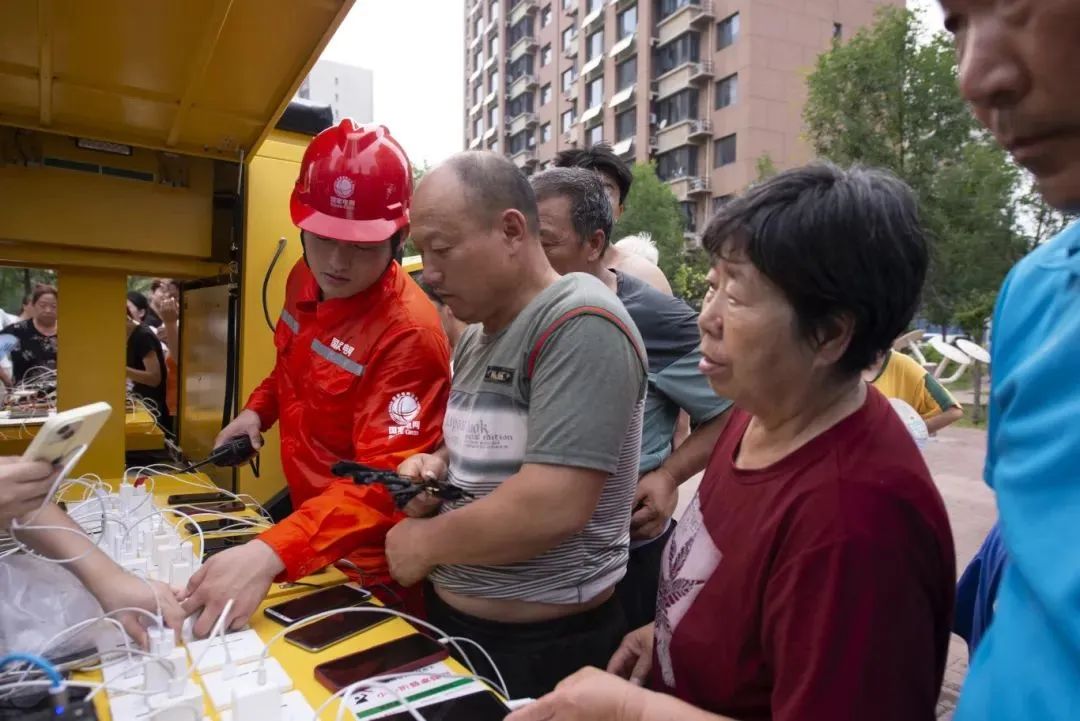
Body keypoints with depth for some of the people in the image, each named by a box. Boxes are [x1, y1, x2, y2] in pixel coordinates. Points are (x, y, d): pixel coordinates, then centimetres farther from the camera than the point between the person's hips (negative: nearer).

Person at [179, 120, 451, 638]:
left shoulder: (409, 333, -31)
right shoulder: (305, 280, -4)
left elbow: (383, 481, -36)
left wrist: (270, 554, -47)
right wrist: (257, 410, 2)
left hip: (362, 558, -8)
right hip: (302, 507, 8)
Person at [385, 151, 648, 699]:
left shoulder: (580, 325, -22)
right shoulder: (475, 336, 6)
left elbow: (552, 508, -29)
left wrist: (424, 541, -15)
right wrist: (436, 465, -4)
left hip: (546, 648, -8)